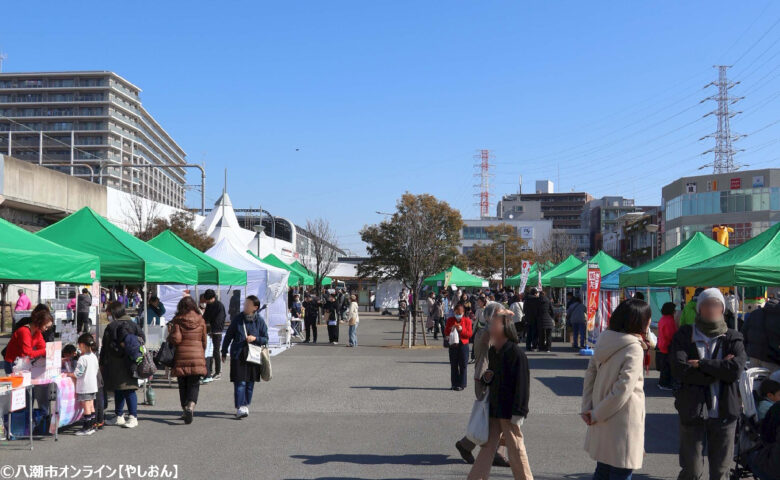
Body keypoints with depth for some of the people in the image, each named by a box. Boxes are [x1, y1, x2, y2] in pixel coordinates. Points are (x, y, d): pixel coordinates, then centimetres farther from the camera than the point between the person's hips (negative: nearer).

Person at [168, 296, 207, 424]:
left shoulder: (177, 320, -1)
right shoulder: (201, 320, 4)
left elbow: (176, 339, -9)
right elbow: (204, 341, 10)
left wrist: (170, 331, 10)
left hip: (181, 357, 0)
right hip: (197, 356, 0)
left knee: (182, 385, 13)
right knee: (194, 384, 2)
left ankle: (185, 409, 17)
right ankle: (191, 406, -21)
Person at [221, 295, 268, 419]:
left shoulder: (259, 321, 0)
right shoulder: (237, 319, 0)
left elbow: (265, 339, 5)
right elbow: (228, 336, 8)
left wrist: (255, 338, -15)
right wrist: (224, 352, 10)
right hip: (238, 356, -1)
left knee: (250, 383, 8)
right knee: (240, 382, -9)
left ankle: (245, 406, 23)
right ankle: (240, 408, -10)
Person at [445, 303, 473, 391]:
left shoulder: (467, 320, 2)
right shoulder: (450, 320, 7)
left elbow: (469, 334, -3)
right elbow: (446, 332, 7)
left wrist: (461, 329, -17)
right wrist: (451, 329, -12)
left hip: (463, 345, -2)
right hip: (453, 345, 2)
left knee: (463, 365, -1)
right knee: (454, 365, 4)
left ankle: (462, 384, 6)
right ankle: (455, 384, 11)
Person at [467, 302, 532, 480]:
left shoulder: (516, 353, -15)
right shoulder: (492, 352, 9)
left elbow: (522, 383, -17)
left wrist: (518, 412, -18)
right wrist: (486, 377, -2)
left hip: (509, 411, -8)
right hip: (493, 408, 8)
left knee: (515, 449, 3)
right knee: (487, 447, 11)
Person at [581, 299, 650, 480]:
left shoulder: (605, 339, 2)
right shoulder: (634, 349, -19)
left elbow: (590, 373, 5)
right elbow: (623, 389, -22)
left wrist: (587, 408, 2)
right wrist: (597, 415, -13)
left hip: (603, 423, 7)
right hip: (623, 423, -7)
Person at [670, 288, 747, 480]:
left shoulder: (733, 339, 5)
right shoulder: (684, 336, 2)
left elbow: (736, 370, -13)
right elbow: (679, 370, -14)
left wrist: (701, 364, -13)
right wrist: (720, 368, -12)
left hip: (724, 412, 1)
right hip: (692, 412, -1)